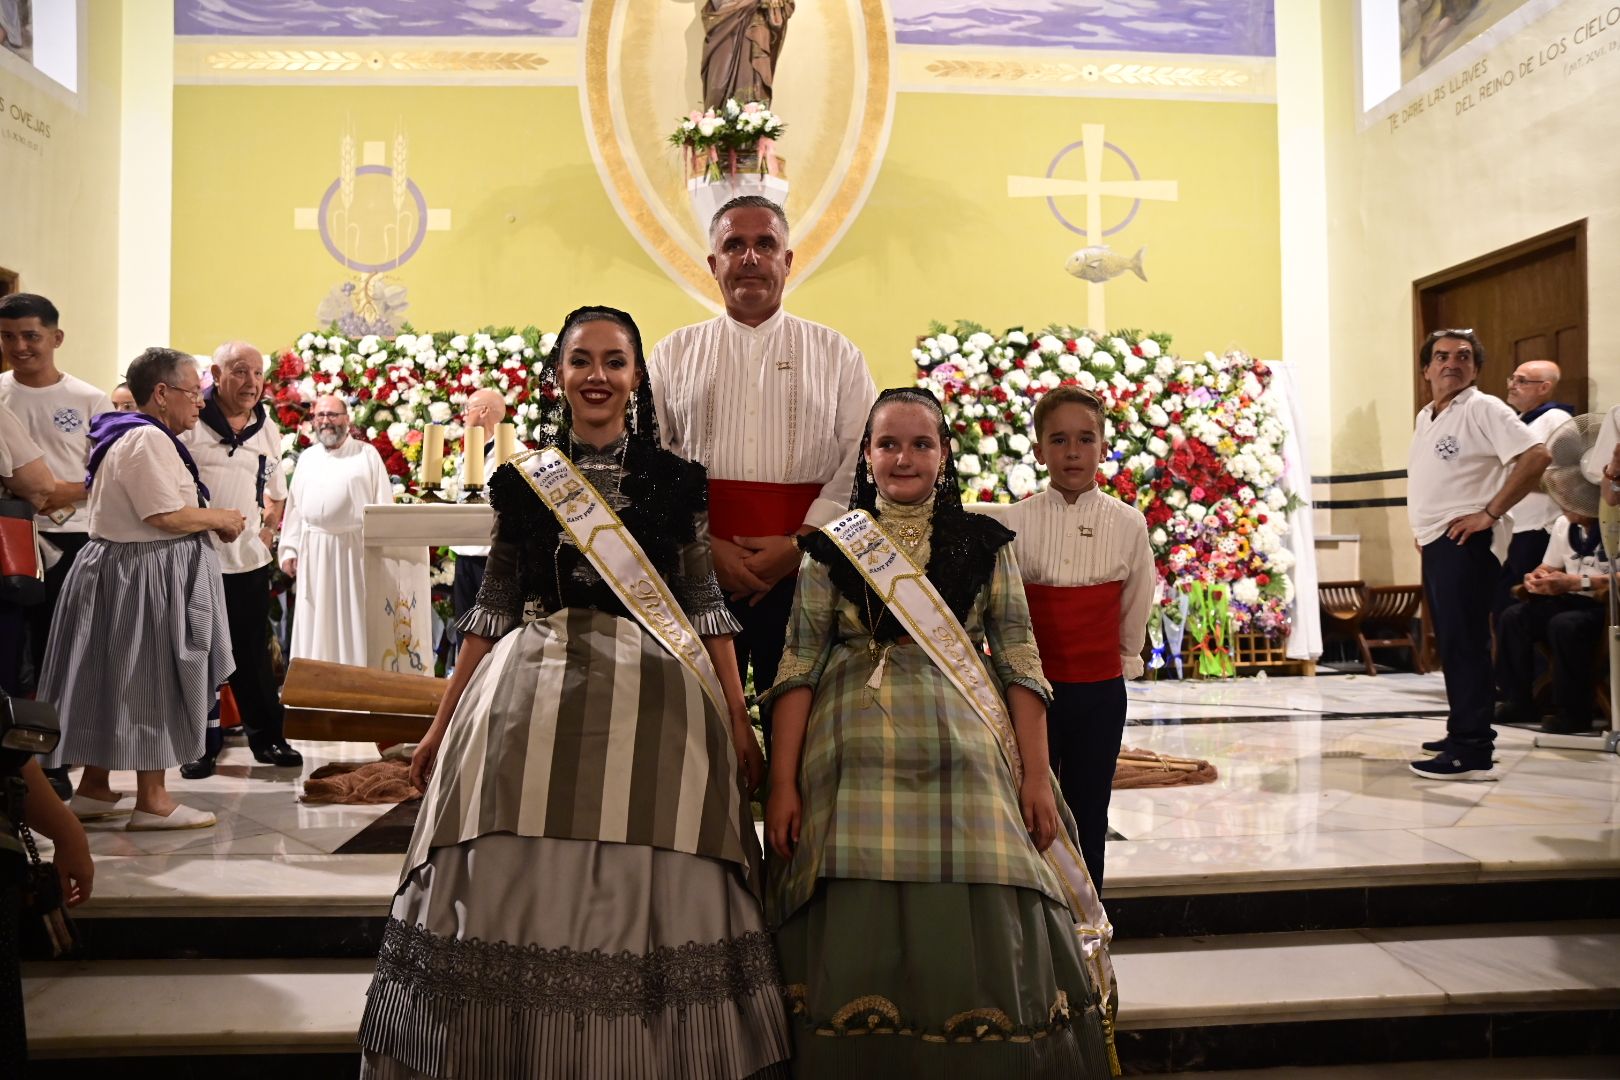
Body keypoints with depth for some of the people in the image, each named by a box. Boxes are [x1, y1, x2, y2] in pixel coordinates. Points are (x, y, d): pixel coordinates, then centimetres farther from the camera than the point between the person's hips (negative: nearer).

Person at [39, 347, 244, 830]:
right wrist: (220, 518, -9)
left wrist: (209, 520, 8)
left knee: (114, 683, 15)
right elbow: (166, 516, -25)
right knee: (149, 683, -2)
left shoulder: (130, 434, 15)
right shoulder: (148, 439, -19)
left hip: (119, 570, 10)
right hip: (145, 578, -10)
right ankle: (151, 801, 6)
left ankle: (93, 789, 25)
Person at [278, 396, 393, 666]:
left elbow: (383, 504, -3)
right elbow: (295, 506, 13)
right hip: (313, 551, 4)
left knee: (353, 619, 0)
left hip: (354, 549, -4)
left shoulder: (367, 454, 1)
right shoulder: (306, 457, 14)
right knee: (314, 622, 7)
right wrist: (289, 549, 6)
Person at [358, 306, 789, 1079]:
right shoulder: (523, 480, 9)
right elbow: (492, 607, 10)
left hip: (652, 706, -1)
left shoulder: (676, 483, 6)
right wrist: (443, 722, 8)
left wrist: (737, 718, -1)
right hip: (531, 703, 1)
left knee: (647, 898, -1)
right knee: (519, 892, 3)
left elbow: (705, 607, 5)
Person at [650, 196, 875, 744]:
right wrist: (705, 546, -8)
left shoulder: (836, 354, 11)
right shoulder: (674, 353, 13)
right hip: (696, 569, 1)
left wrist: (799, 545, -9)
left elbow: (863, 463, 3)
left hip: (805, 569, 0)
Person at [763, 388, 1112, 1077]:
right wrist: (782, 783, -5)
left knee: (981, 941, -1)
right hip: (859, 762, 0)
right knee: (858, 941, 0)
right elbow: (798, 665, 3)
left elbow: (1019, 661, 6)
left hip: (967, 756, 1)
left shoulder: (985, 543, 10)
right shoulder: (832, 546, 8)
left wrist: (1037, 775, -2)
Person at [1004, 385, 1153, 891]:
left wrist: (1124, 660, 13)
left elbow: (1134, 608, 10)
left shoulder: (1128, 523, -1)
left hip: (1100, 692, 1)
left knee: (1088, 819, 11)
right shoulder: (1015, 521, -4)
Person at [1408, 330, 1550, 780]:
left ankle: (1471, 752, -12)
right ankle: (1465, 732, 25)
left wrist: (1490, 513, -19)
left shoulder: (1483, 409, -9)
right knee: (1452, 642, 15)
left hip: (1465, 542, -9)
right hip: (1435, 542, 9)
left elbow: (1537, 456, -20)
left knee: (1464, 643, -12)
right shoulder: (1425, 418, 17)